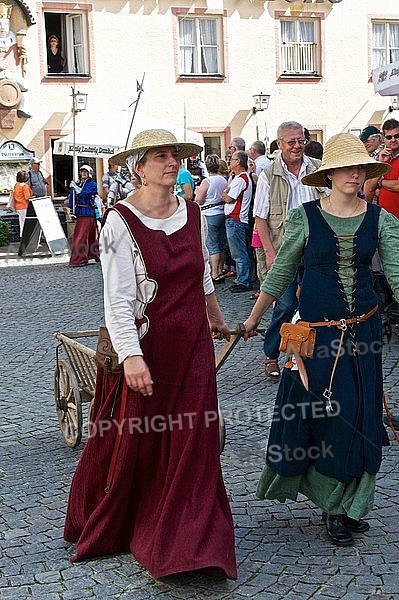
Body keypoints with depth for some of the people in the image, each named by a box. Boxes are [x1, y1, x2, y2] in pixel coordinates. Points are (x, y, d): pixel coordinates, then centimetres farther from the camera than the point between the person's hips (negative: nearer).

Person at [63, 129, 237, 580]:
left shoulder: (192, 213, 5)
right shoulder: (120, 221, -13)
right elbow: (117, 298, -18)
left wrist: (215, 320, 32)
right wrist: (132, 355, -27)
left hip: (191, 344, 5)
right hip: (143, 344, -5)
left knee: (192, 443, 5)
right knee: (132, 442, 8)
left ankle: (188, 546, 18)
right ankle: (103, 529, 33)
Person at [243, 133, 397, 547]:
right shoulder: (304, 217, -5)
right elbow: (280, 273, 4)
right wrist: (253, 318, 9)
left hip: (363, 328, 3)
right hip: (317, 328, -2)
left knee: (358, 415, 8)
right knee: (324, 414, 2)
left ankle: (346, 503, 26)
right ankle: (334, 507, 20)